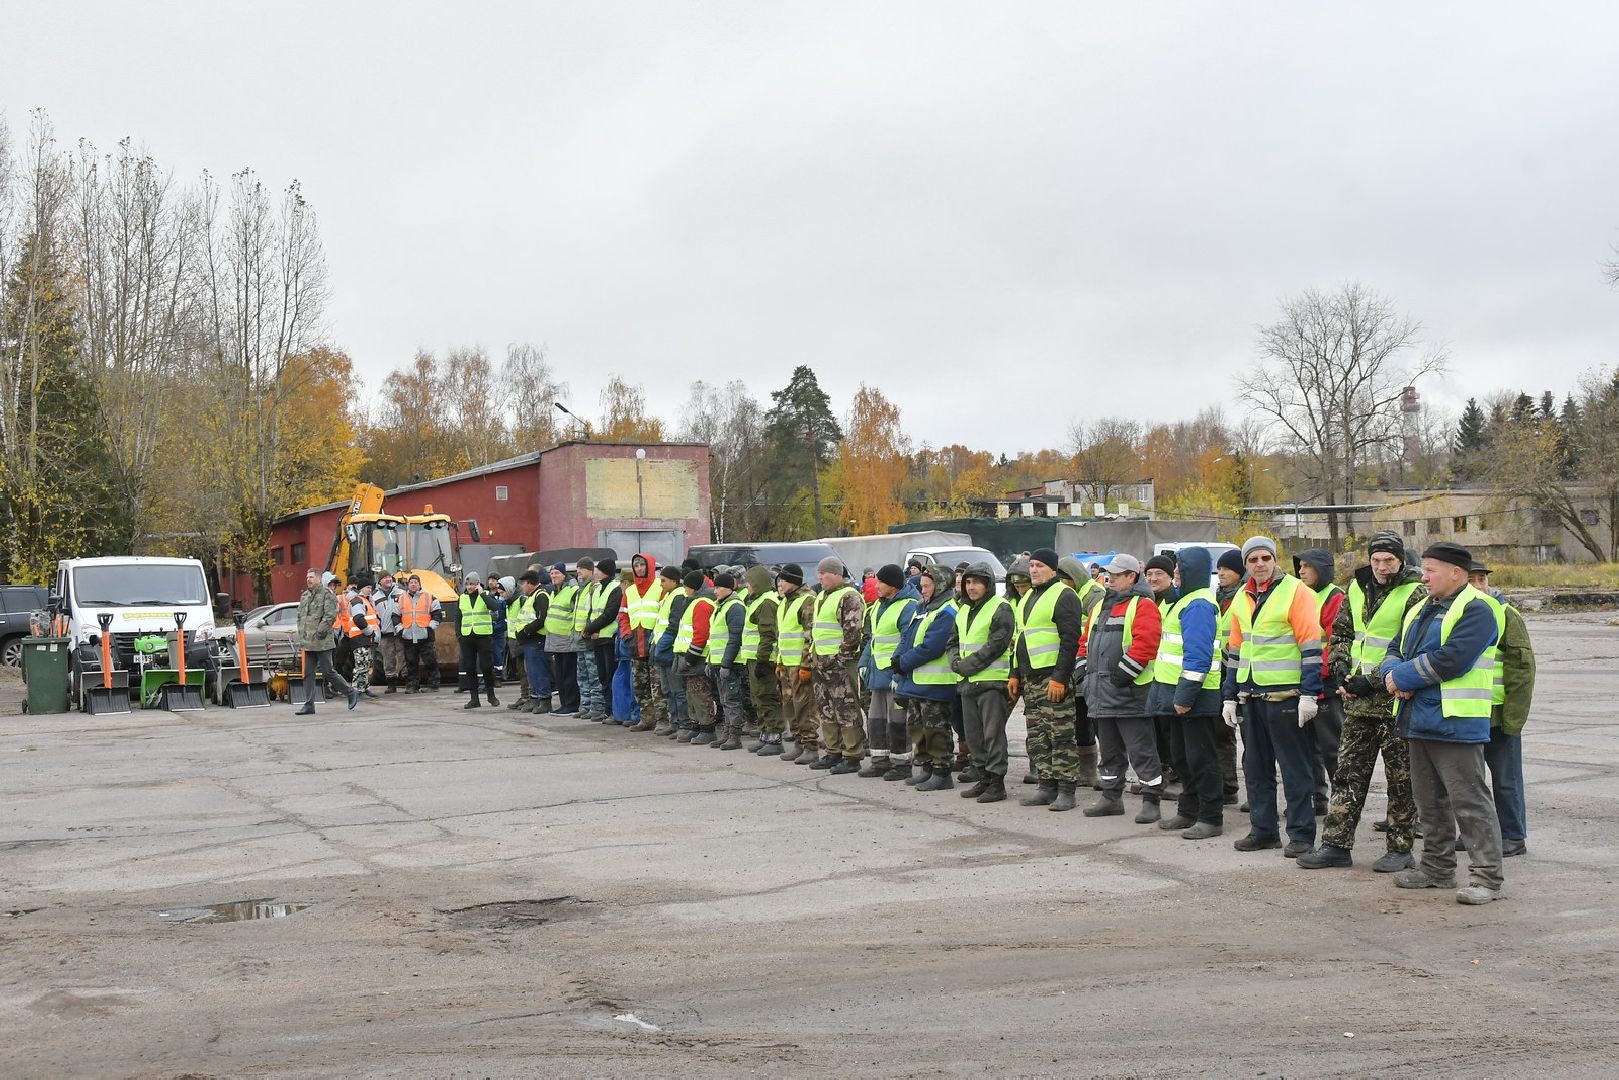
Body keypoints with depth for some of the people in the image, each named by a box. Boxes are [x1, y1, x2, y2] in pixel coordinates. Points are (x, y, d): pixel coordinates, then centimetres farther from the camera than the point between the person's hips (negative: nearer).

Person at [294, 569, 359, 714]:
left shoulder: (327, 594, -8)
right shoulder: (304, 596, 16)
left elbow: (330, 616, -16)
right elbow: (300, 616, 22)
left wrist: (320, 631, -18)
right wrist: (301, 635, 12)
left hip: (322, 642, -7)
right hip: (308, 643, 7)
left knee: (328, 672, -4)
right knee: (308, 673, 6)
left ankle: (351, 693, 13)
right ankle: (308, 705, 10)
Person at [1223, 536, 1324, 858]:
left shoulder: (1295, 592, -8)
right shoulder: (1241, 599, 13)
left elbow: (1311, 646, -11)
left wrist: (1309, 694, -16)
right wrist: (1229, 696, 16)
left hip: (1285, 695, -7)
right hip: (1251, 695, 7)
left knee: (1295, 767, -1)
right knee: (1255, 766, 12)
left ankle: (1301, 834, 5)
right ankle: (1263, 830, 21)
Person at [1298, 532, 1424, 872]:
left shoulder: (1414, 595, -10)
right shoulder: (1357, 589, 10)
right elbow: (1340, 633, 19)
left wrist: (1372, 681, -17)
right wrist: (1341, 669, 2)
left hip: (1396, 700, -6)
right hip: (1358, 702, 6)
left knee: (1401, 778, 4)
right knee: (1348, 772, 9)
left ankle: (1400, 848, 14)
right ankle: (1337, 844, 14)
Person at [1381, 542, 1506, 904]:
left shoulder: (1476, 610, -12)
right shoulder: (1422, 610, 18)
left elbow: (1451, 660, -23)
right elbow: (1395, 651, 17)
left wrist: (1403, 677, -13)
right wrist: (1394, 674, -7)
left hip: (1456, 722, -9)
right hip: (1420, 721, 9)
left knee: (1470, 802, -8)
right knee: (1430, 801, 17)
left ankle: (1486, 878, -5)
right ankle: (1437, 868, 27)